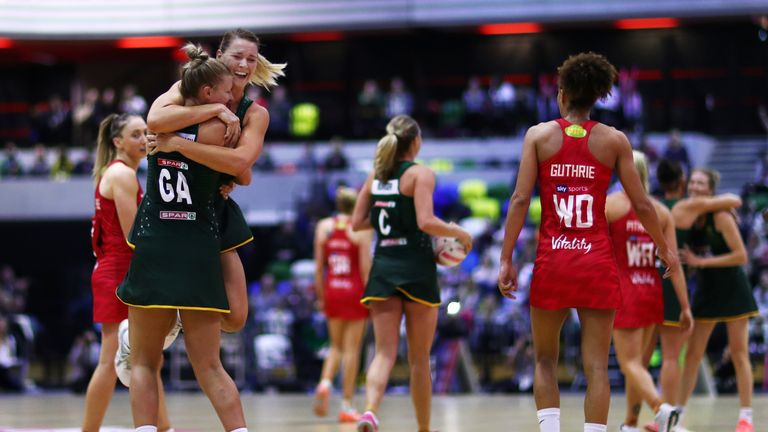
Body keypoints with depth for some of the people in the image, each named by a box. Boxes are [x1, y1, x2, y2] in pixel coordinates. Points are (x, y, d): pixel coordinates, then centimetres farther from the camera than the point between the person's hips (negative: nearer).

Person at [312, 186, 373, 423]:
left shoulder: (323, 226, 4)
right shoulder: (362, 229, -6)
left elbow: (319, 267, 5)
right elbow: (365, 267, -11)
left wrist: (321, 296, 12)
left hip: (332, 291, 3)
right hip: (355, 291, -3)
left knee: (336, 346, 17)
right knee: (352, 349, 3)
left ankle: (325, 383, -11)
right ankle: (347, 406, 5)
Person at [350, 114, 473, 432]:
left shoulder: (375, 176, 10)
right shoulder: (420, 174, -7)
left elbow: (357, 223, 11)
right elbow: (426, 222, -18)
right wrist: (459, 233, -3)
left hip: (383, 269, 4)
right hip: (416, 270, -4)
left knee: (384, 352, -1)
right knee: (419, 358, 7)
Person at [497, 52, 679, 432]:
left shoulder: (539, 135, 2)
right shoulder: (614, 141, 3)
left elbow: (520, 200, -5)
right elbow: (641, 205, 4)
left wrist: (506, 259, -3)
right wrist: (665, 250, 19)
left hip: (552, 261, 0)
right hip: (597, 261, 0)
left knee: (545, 361, 15)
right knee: (596, 366, 1)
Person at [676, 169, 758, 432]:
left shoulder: (720, 217, -16)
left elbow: (741, 255, -20)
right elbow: (685, 255, 13)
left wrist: (701, 261, -22)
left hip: (732, 291, -5)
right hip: (705, 292, 5)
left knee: (739, 353, -2)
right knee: (692, 354, 4)